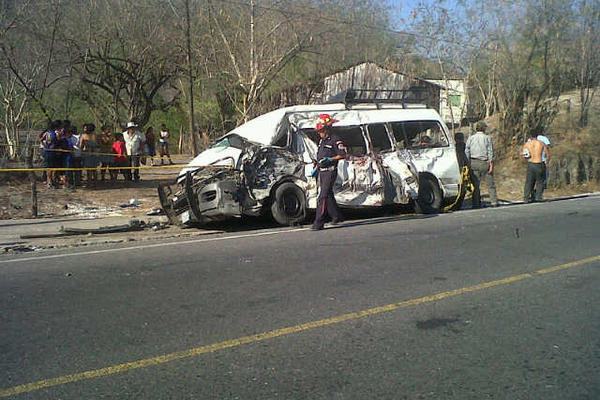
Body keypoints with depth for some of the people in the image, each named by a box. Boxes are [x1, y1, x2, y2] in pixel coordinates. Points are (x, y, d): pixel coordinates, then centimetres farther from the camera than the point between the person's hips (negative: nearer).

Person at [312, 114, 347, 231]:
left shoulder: (336, 140, -7)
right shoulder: (322, 140, 18)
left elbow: (343, 155, -10)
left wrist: (330, 159, -21)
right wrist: (316, 168, 18)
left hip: (330, 172, -8)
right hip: (322, 172, 8)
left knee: (323, 197, -13)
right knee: (328, 196, 15)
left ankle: (319, 222, -15)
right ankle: (337, 216, 30)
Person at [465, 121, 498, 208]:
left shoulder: (471, 138, 5)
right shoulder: (487, 138, -1)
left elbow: (467, 152, 2)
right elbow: (490, 152, -5)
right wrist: (491, 165, -3)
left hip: (474, 162, 2)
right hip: (485, 163, -2)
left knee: (475, 184, 4)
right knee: (490, 184, 6)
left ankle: (476, 203, 4)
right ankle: (494, 202, 8)